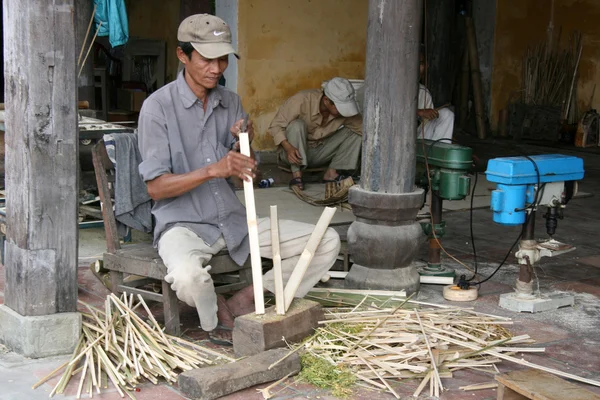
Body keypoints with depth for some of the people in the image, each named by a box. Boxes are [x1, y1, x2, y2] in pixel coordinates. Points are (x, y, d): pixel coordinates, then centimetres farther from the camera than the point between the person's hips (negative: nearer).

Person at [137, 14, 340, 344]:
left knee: (326, 242, -7)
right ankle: (216, 321, -4)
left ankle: (244, 302, 2)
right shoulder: (158, 107, -10)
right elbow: (156, 187, -14)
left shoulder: (230, 103, 7)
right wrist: (213, 170, -28)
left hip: (233, 219, 6)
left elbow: (247, 174, 9)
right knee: (188, 276, -40)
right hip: (183, 223, -5)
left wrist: (243, 145, -13)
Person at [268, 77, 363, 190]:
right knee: (297, 125, -33)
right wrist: (288, 147, -39)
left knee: (355, 132, -10)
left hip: (319, 154, 4)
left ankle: (331, 172, -12)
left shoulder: (345, 108, -16)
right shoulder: (302, 100, -28)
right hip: (295, 152, -4)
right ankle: (296, 175, -28)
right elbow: (275, 126, -22)